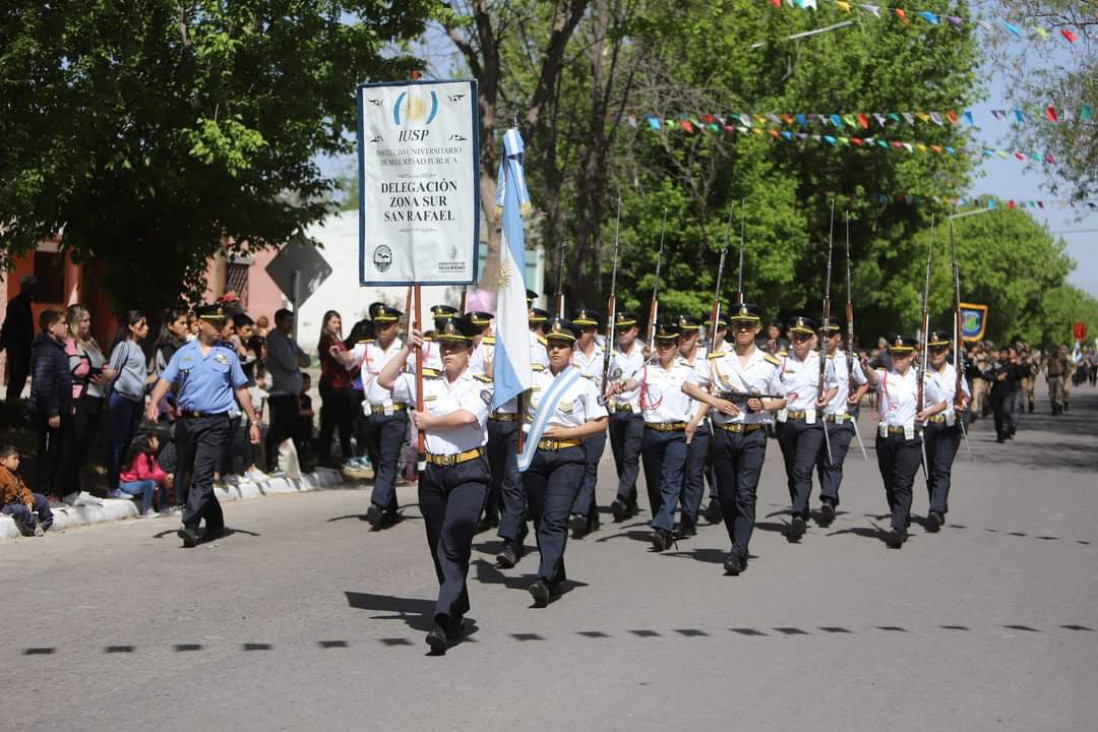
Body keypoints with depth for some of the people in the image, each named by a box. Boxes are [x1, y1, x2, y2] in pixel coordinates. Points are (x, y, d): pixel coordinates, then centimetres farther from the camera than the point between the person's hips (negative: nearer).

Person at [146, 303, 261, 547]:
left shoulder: (227, 355, 10)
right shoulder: (183, 353, 10)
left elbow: (240, 389, 13)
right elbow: (166, 380, 2)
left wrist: (253, 422, 11)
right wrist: (154, 403, -16)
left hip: (214, 423, -3)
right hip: (186, 421, 3)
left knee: (202, 476, -15)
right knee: (191, 475, 10)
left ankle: (191, 527, -21)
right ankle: (215, 523, 25)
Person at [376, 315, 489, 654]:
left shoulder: (480, 385, -3)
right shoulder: (427, 382, 11)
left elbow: (467, 416, -21)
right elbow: (385, 380, 8)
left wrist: (429, 422, -8)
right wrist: (407, 349, 2)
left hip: (468, 472, -6)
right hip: (433, 473, 6)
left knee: (454, 545, -17)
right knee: (438, 547, 13)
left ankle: (444, 620, -23)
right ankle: (457, 612, 29)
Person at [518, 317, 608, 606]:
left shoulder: (584, 383, 0)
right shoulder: (533, 379, 10)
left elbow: (600, 424, -1)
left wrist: (565, 432, -11)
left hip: (568, 456, -5)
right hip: (535, 455, 5)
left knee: (555, 519, -17)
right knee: (540, 519, 10)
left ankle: (544, 580, -26)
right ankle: (556, 579, 23)